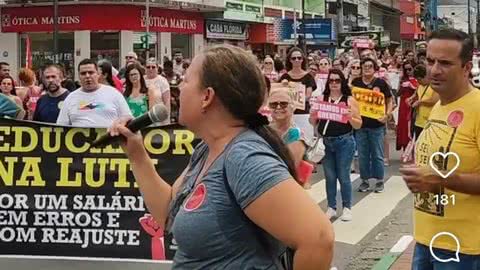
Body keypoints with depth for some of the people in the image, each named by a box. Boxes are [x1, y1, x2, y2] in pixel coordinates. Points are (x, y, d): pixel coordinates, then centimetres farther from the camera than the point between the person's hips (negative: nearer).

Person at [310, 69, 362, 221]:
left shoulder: (350, 100, 0)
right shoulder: (321, 99, 8)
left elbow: (359, 125, 0)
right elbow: (313, 123, 11)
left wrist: (350, 117, -19)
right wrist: (313, 116, -11)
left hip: (344, 142, -3)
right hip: (325, 142, 3)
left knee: (343, 176, 1)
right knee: (329, 177, 8)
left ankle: (347, 208, 14)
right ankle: (331, 208, 18)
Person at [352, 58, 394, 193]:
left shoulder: (381, 83, -2)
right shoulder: (356, 82, 4)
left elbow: (389, 101, 4)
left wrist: (387, 115, -11)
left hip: (376, 124, -2)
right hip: (360, 123, 2)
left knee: (377, 154, 4)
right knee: (362, 154, 8)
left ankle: (380, 180, 14)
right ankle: (365, 180, 18)